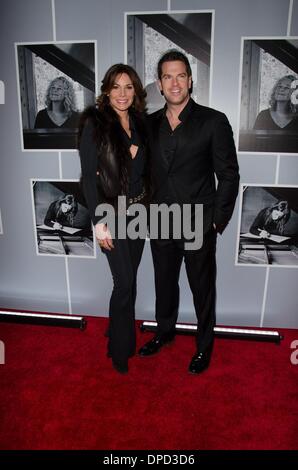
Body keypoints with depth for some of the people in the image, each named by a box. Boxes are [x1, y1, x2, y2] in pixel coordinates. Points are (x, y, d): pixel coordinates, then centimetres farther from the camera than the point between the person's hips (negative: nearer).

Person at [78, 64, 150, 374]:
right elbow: (88, 176, -12)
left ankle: (123, 336, 36)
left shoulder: (139, 122, 7)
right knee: (125, 283, -2)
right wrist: (98, 221, -16)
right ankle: (120, 350, 20)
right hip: (112, 213, -5)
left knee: (129, 280, 15)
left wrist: (148, 205, 5)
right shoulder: (94, 123, -10)